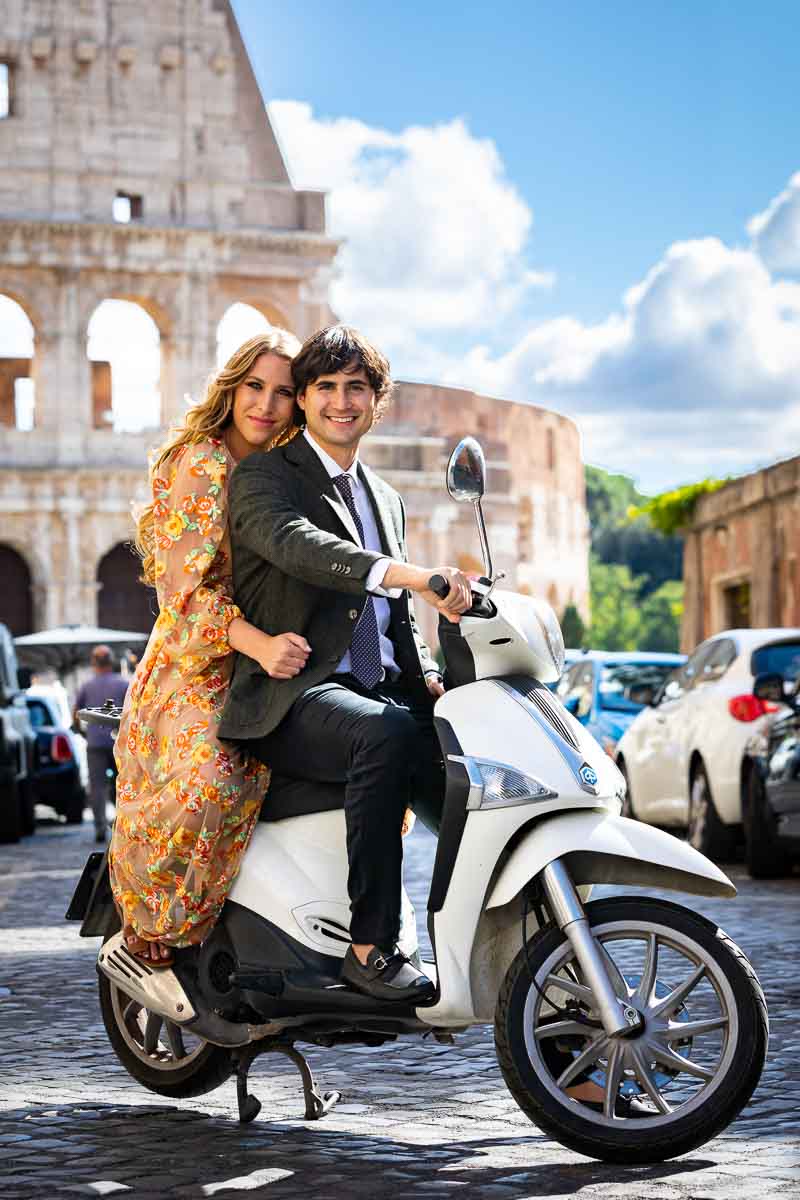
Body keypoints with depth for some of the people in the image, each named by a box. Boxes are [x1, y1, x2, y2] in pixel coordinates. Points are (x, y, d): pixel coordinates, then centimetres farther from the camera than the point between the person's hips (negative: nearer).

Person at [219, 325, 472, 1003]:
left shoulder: (388, 501, 26)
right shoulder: (264, 477, 2)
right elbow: (298, 545, -21)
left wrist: (430, 680, 4)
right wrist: (414, 575, -38)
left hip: (380, 689, 7)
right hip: (292, 698, -7)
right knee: (385, 733, -37)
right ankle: (372, 946, -32)